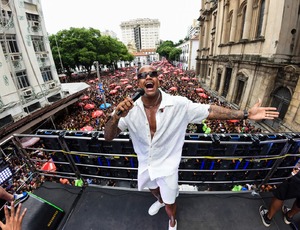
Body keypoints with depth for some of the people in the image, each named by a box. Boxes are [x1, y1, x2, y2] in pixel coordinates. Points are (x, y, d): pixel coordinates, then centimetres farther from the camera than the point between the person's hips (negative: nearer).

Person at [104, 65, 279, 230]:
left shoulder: (178, 104, -25)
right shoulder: (131, 109, -20)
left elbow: (210, 111, -18)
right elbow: (109, 137, -22)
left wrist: (246, 114, -20)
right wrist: (117, 116, -43)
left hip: (167, 166, -3)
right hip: (145, 164, 3)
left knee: (169, 203, 22)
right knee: (153, 188, 36)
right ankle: (159, 201, 74)